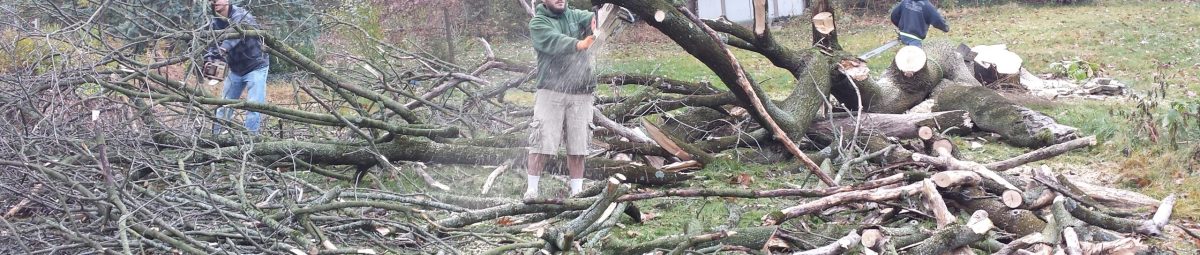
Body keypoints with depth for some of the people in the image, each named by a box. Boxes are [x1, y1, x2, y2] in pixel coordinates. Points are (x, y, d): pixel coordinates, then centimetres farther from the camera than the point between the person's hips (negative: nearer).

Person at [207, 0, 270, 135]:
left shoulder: (240, 15, -21)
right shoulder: (215, 23, 0)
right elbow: (213, 45, -7)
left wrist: (223, 48, -59)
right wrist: (207, 59, -30)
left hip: (256, 67, -6)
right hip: (235, 69, 7)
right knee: (224, 105, 9)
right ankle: (216, 135, 18)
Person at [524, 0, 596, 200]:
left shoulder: (575, 16, 13)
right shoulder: (538, 23, 1)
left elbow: (591, 18, -9)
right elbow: (553, 41, -19)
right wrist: (579, 44, -37)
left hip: (581, 93, 3)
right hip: (551, 92, -3)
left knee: (578, 145, 5)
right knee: (541, 142, -5)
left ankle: (577, 190, 12)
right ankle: (532, 189, 3)